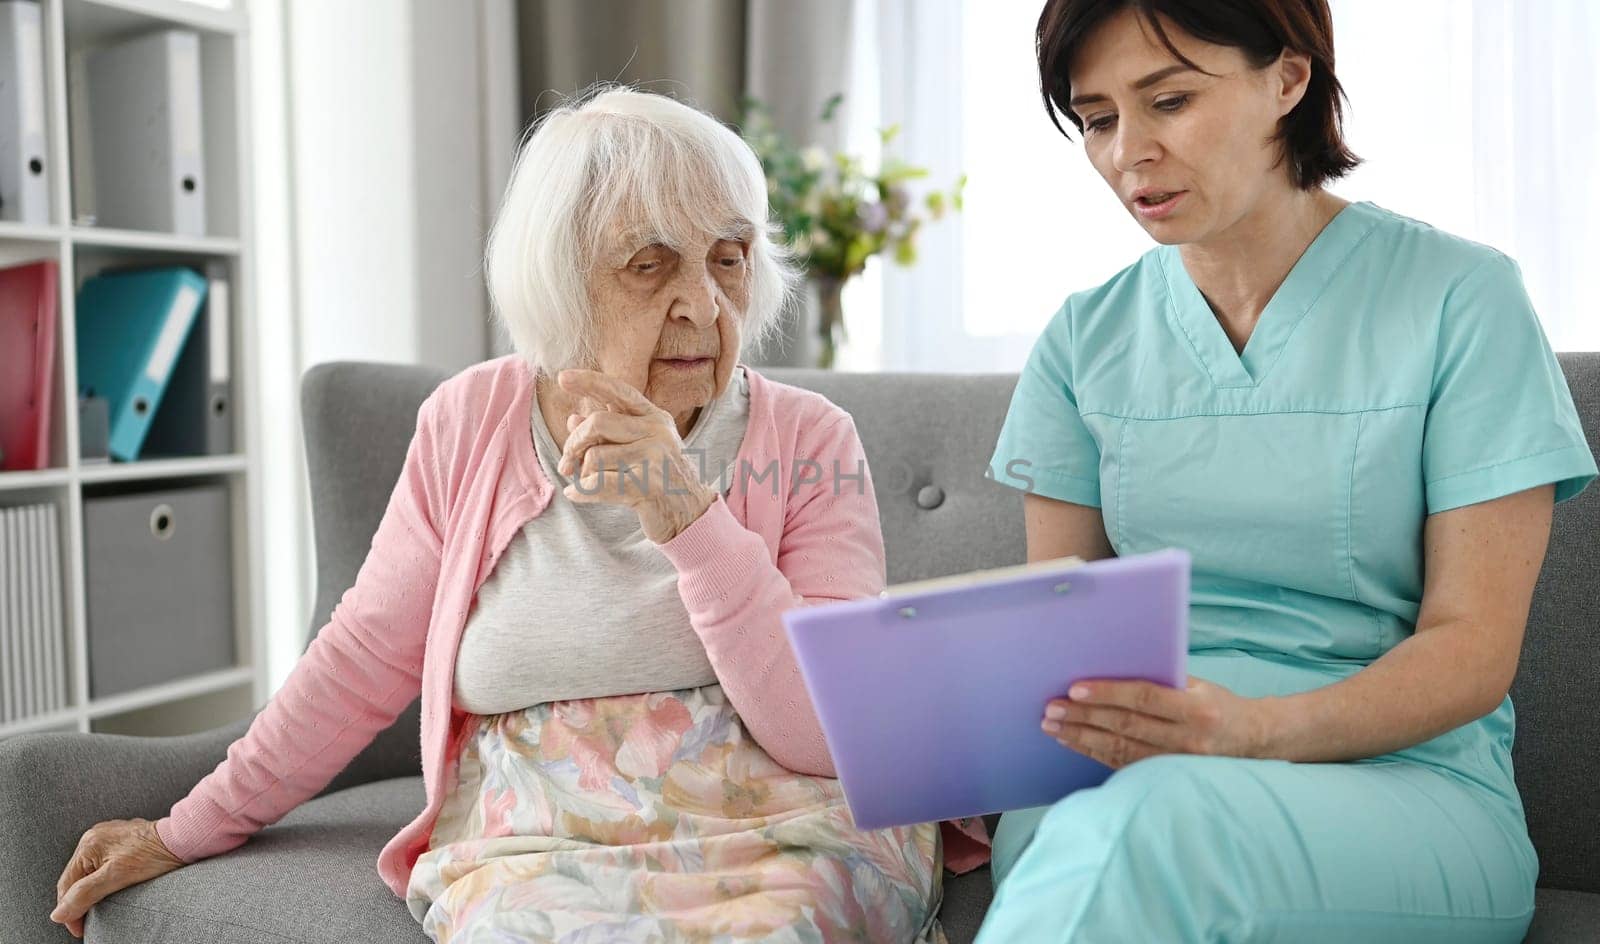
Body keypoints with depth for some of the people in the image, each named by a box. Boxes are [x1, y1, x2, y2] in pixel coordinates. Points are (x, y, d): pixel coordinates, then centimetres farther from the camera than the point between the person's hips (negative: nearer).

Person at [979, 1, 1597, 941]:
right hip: (1125, 768, 3)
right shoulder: (1086, 336, 9)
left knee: (1135, 826, -36)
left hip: (1405, 779, -2)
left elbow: (1476, 649, -6)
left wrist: (1256, 731, -25)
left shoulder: (1459, 297, -2)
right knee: (1050, 828, -35)